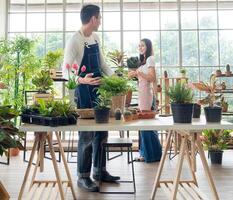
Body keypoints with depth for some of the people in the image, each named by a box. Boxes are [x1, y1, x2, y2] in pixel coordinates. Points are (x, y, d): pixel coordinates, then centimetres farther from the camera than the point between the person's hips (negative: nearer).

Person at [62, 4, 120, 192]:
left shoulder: (96, 38, 11)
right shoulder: (75, 41, -13)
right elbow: (66, 70, -18)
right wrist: (81, 80, -36)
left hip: (99, 90, 8)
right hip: (84, 92, -8)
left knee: (101, 132, 13)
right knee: (87, 135, -1)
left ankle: (99, 171, 27)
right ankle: (83, 177, 14)